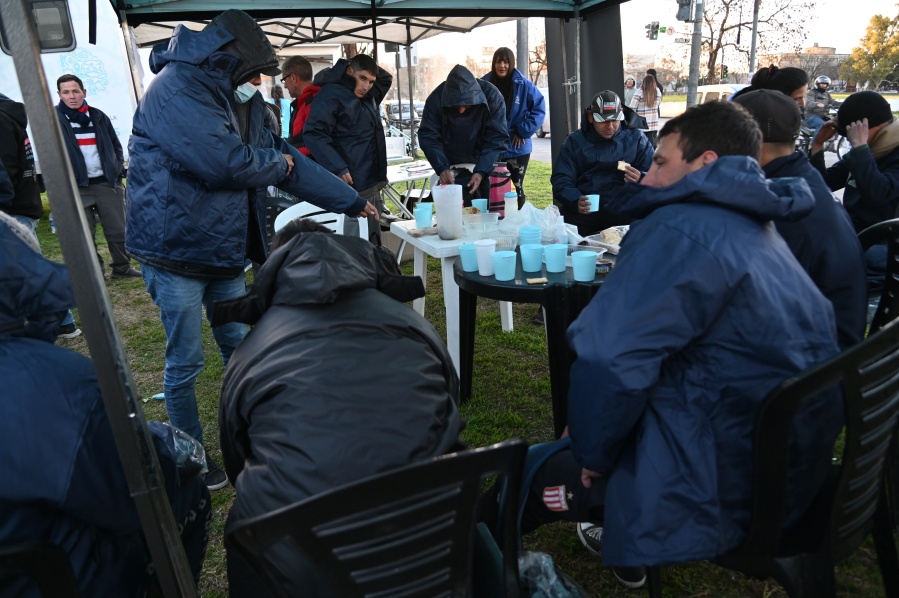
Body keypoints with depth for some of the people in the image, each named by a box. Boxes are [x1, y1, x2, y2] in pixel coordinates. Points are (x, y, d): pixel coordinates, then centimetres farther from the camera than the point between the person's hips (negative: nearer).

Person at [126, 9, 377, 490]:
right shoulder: (174, 89, -16)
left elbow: (283, 157, 11)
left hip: (224, 250, 8)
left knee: (241, 349, 15)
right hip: (176, 251, -8)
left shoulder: (224, 98, 12)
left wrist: (352, 201, 8)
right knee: (184, 365, 4)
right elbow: (224, 162, -28)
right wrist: (277, 162, -7)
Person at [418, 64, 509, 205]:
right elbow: (428, 137, -12)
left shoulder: (492, 97, -17)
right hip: (453, 171, 0)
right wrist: (442, 168, -26)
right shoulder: (436, 99, -17)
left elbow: (497, 139, -17)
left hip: (486, 171, 0)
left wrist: (481, 171, -28)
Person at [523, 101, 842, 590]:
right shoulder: (757, 226, 11)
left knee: (523, 479, 4)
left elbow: (608, 358, -31)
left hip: (725, 487, -9)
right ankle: (621, 544, 38)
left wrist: (593, 454, -11)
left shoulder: (680, 229, -20)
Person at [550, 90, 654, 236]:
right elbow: (561, 180, 6)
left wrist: (641, 179, -14)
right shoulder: (575, 141, 17)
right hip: (583, 211, 1)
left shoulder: (636, 138, 17)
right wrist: (575, 201, -16)